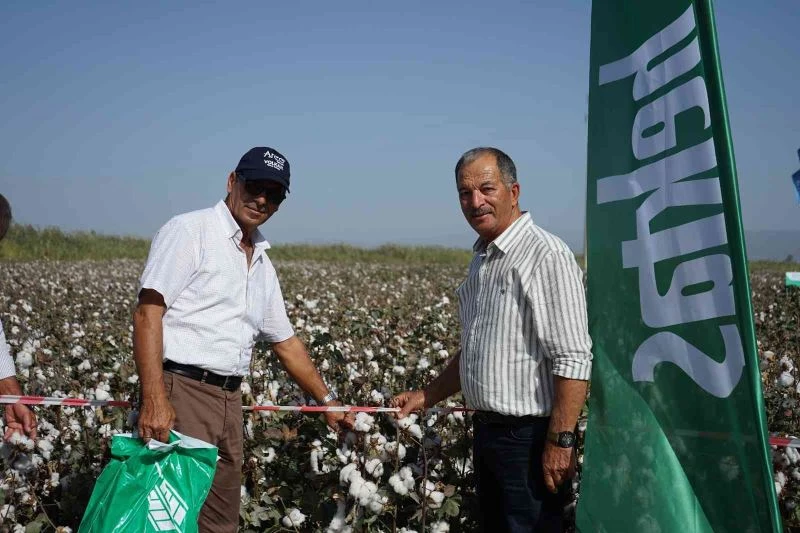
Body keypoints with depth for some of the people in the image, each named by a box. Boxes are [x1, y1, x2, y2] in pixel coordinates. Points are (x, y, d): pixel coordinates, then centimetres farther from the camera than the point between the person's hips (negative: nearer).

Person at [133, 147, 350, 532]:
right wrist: (153, 399, -25)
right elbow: (147, 313, -15)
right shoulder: (189, 231, -6)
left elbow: (285, 341, 27)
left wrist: (327, 400, 27)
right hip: (180, 391, -8)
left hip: (229, 400, 8)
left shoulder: (263, 265, 18)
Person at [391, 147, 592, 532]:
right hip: (487, 429, 9)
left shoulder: (547, 255, -16)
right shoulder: (481, 261, 14)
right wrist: (427, 396, 19)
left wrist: (561, 441, -23)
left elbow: (573, 360, -21)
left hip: (530, 436, -9)